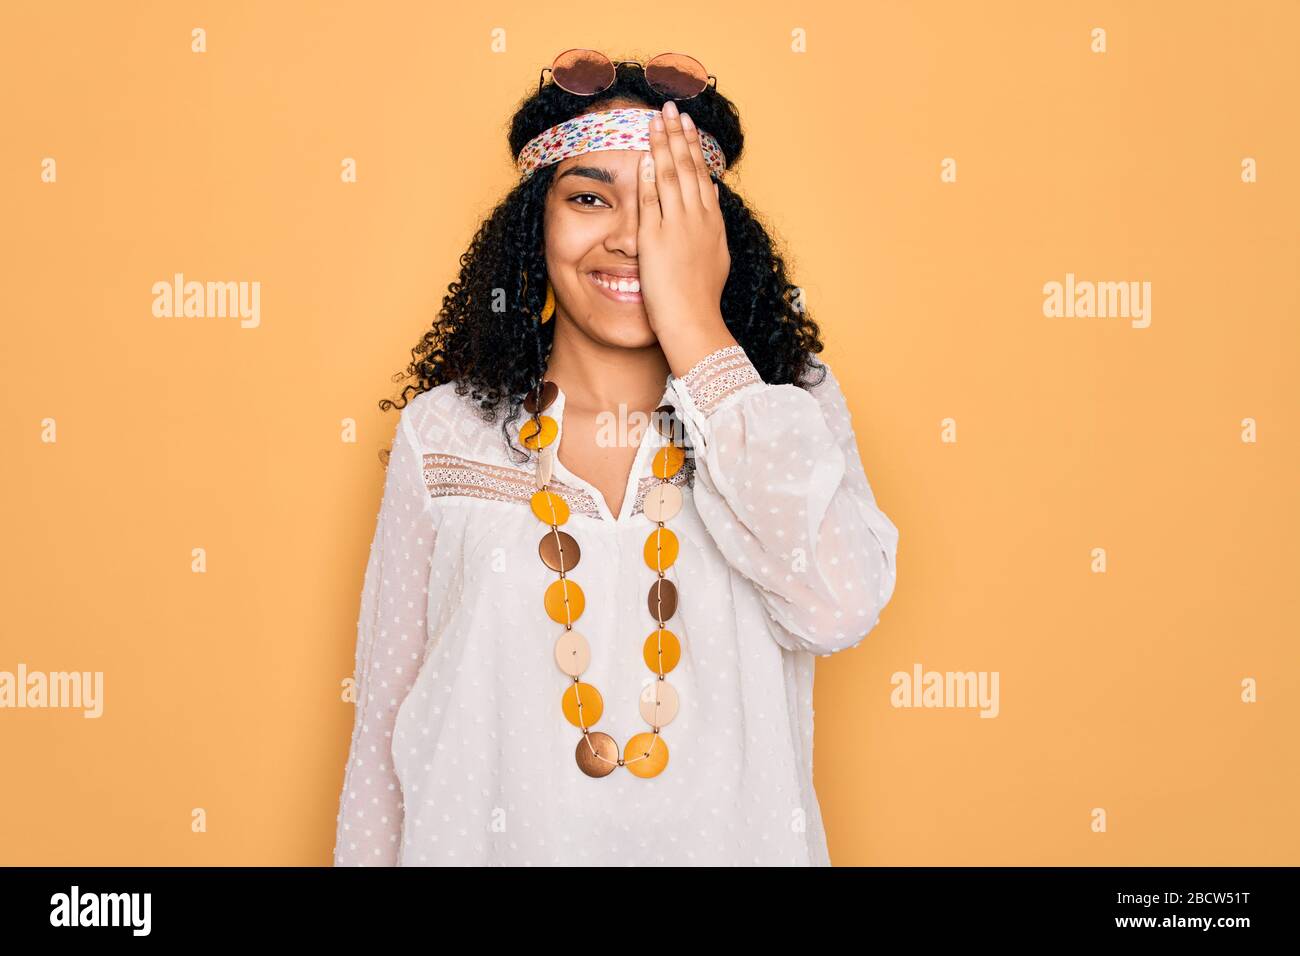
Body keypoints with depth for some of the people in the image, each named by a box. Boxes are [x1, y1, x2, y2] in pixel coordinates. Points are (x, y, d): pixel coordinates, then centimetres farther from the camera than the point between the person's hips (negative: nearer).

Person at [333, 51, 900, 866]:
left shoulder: (791, 409, -7)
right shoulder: (440, 434, -8)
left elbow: (842, 608, -27)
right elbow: (386, 723, -2)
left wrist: (695, 332, -24)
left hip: (726, 839, 1)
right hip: (491, 838, 0)